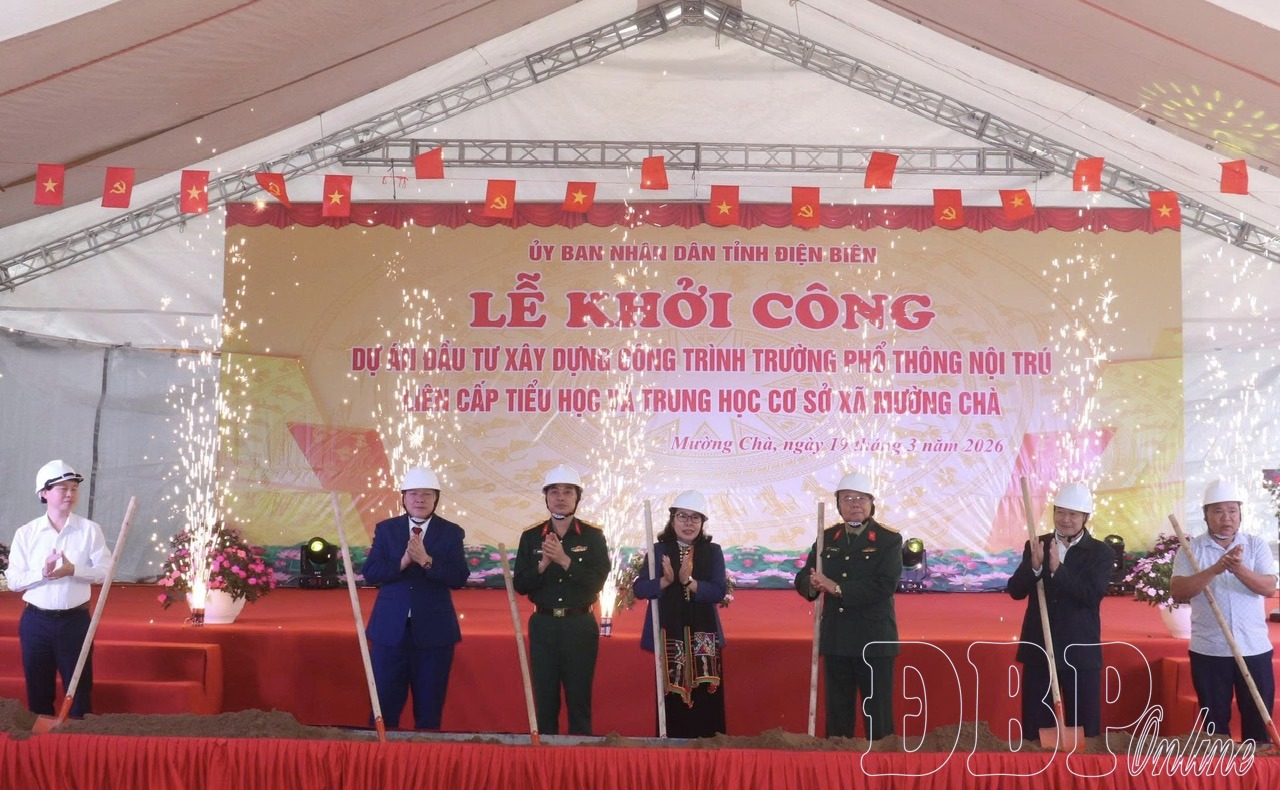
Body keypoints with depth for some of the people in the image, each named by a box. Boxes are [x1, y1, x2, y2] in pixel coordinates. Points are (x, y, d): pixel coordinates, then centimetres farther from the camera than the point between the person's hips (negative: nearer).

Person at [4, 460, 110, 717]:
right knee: (38, 690, 11)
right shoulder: (26, 533, 0)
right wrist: (42, 573, -20)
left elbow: (105, 571, -5)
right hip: (36, 621, 1)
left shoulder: (90, 530, -2)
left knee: (80, 689, 5)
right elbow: (13, 580, -3)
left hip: (75, 620, -1)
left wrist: (73, 570, -20)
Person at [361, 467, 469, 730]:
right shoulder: (385, 529, 6)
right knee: (385, 705, 6)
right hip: (390, 629, 1)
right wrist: (402, 561, -19)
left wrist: (426, 560, -22)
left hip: (433, 629, -1)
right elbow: (370, 573, -4)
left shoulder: (451, 533, 2)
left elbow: (459, 578, -10)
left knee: (430, 708, 7)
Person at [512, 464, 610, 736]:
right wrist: (543, 564, -17)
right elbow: (519, 585, 0)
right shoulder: (531, 537, 4)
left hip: (580, 625, -1)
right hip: (543, 625, 2)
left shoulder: (593, 536, 0)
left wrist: (564, 560, -20)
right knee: (544, 699, 7)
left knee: (579, 699, 4)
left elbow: (597, 582, -10)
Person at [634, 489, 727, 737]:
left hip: (703, 638, 1)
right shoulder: (659, 550, 3)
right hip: (668, 636, 0)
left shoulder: (712, 551, 4)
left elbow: (719, 592, -6)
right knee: (671, 701, 1)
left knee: (706, 702, 0)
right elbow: (640, 589, -5)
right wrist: (665, 581, -22)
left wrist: (689, 581, -20)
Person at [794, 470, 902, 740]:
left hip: (874, 641, -4)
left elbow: (885, 586, -17)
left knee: (877, 716, 1)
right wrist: (812, 584, -18)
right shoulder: (827, 537, 9)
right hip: (835, 641, 4)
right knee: (837, 714, 12)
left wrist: (838, 588, -20)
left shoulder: (888, 540, -4)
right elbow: (802, 579, 6)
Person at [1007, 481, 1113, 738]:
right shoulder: (1036, 546, 5)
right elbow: (1015, 591, -3)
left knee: (1084, 731, 5)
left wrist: (1058, 569, -28)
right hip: (1038, 651, 2)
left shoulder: (1101, 553, -1)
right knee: (1035, 729, 6)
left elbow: (1093, 595, -15)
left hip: (1081, 653, -2)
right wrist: (1034, 567, -22)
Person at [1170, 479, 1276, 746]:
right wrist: (1215, 569, -25)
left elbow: (1269, 588, -9)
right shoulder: (1192, 549, -1)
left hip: (1254, 649, 1)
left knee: (1259, 720, 7)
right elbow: (1177, 591, -13)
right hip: (1209, 651, -1)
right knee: (1215, 721, 9)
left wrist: (1239, 569, -27)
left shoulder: (1257, 545, 3)